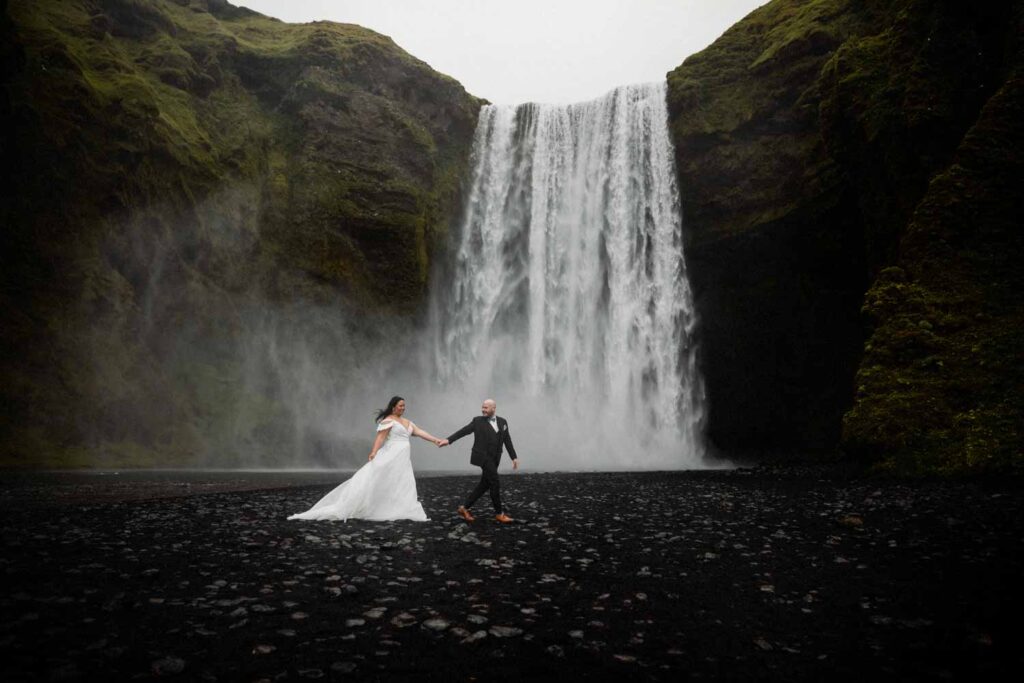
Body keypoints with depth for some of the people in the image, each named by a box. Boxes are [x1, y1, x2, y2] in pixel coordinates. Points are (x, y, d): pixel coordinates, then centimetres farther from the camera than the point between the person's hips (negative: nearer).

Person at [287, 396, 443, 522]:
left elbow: (420, 432, 14)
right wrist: (374, 452, -31)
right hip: (391, 458, -9)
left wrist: (435, 440, 6)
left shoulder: (406, 422, 18)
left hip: (402, 460, 9)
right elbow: (380, 437, -17)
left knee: (404, 487, 5)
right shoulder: (388, 420, -8)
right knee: (373, 480, -13)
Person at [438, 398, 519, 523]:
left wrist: (514, 457, 7)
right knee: (495, 484, -7)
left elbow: (507, 441, 10)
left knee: (484, 485, 8)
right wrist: (448, 440, -19)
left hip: (494, 459, 5)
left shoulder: (502, 422, 8)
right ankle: (499, 513, 5)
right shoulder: (478, 421, -2)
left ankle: (464, 508, 19)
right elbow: (463, 431, -8)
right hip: (483, 457, -5)